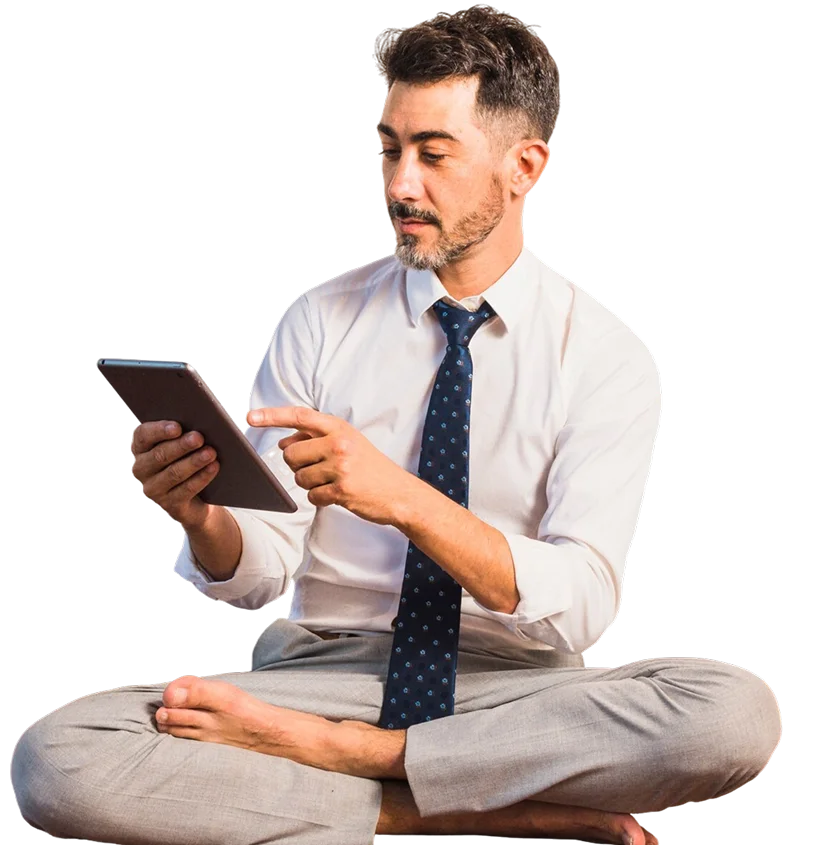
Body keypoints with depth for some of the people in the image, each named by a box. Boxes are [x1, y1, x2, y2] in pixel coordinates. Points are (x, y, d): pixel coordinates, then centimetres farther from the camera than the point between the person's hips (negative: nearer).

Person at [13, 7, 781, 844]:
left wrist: (406, 500, -29)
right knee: (55, 760, -27)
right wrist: (201, 516, -22)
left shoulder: (605, 355, 0)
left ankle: (338, 751, -21)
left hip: (511, 682, 0)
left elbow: (578, 606, -14)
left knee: (737, 714, -33)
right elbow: (256, 571, 2)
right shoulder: (320, 323, 7)